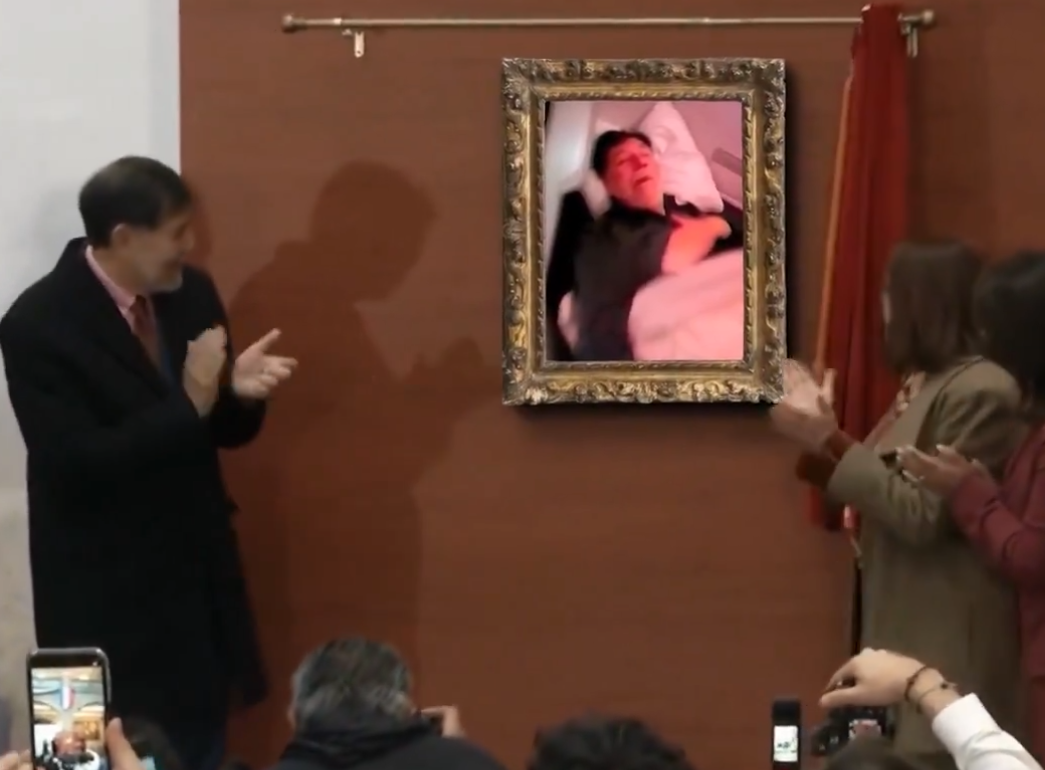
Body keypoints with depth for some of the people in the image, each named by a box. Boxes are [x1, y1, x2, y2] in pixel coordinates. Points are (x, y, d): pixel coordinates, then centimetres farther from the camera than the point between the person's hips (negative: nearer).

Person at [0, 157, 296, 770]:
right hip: (109, 598, -6)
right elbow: (77, 463, -24)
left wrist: (237, 390, -13)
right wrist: (189, 402, -24)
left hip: (198, 580, 6)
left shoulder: (191, 293, 2)